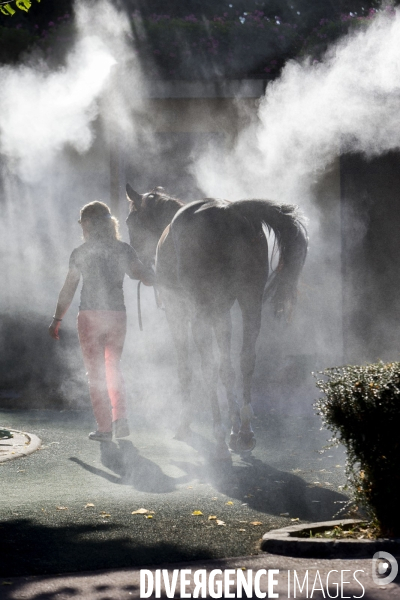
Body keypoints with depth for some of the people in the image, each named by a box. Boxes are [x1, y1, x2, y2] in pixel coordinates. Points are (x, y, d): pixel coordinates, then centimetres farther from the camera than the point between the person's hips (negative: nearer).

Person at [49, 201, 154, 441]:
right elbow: (149, 279, 1)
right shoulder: (124, 250, 2)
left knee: (96, 373, 5)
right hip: (118, 315, 3)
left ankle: (105, 428, 3)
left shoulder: (81, 253, -5)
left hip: (90, 316, -3)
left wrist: (57, 319, 5)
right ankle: (121, 419, 9)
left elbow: (68, 289, -3)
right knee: (113, 368, 20)